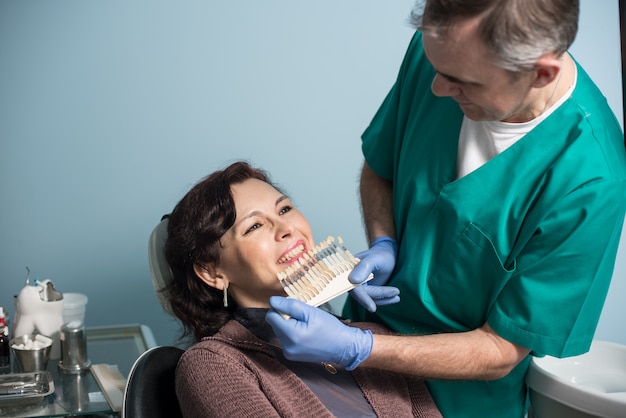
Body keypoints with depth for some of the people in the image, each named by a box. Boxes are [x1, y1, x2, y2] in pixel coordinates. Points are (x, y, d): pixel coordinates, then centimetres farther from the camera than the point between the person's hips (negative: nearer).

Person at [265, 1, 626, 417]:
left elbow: (502, 352, -24)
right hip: (371, 321, 5)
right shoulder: (439, 50, -16)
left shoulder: (591, 184, -31)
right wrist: (383, 243, -16)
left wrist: (353, 350, -31)